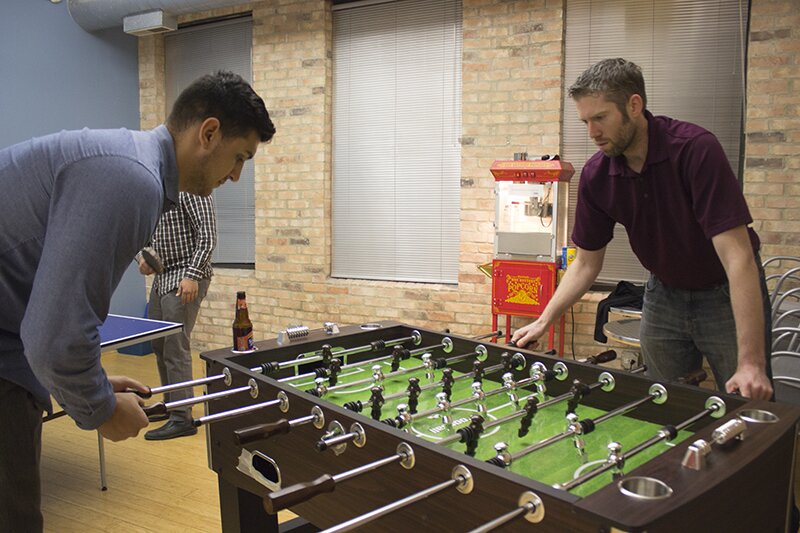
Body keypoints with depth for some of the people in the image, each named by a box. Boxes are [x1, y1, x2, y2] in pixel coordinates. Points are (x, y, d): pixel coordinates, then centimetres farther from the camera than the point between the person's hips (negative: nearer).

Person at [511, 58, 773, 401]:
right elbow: (586, 262, 0)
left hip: (726, 293, -4)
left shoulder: (695, 149, -26)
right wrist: (543, 321, -9)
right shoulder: (596, 175, -11)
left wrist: (751, 362, -35)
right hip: (664, 293, 4)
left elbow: (737, 255, -31)